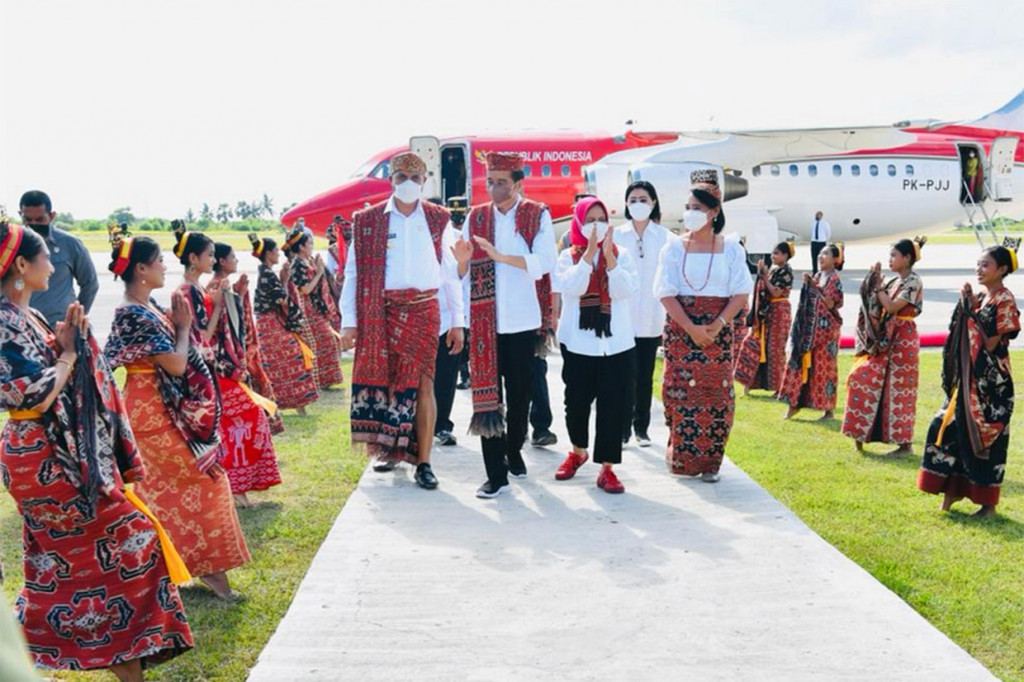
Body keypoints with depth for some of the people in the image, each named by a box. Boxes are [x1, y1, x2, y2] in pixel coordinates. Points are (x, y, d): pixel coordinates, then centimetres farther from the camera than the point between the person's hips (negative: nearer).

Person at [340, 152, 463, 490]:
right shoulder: (369, 220, 4)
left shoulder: (437, 219, 7)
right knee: (385, 380, 6)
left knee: (422, 384, -3)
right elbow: (353, 272, 2)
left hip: (423, 310, 0)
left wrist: (457, 321, 5)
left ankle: (423, 462, 3)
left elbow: (450, 272, 8)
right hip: (382, 311, 0)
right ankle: (388, 449, 24)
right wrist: (349, 321, -4)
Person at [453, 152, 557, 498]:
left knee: (519, 394, 11)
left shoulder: (538, 215, 0)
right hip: (484, 322, 1)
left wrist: (500, 256, -25)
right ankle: (496, 473, 3)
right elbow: (463, 275, 6)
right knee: (487, 396, -1)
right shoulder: (475, 217, 7)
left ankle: (514, 452, 34)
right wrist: (462, 261, -17)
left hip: (522, 321, -1)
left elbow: (544, 262, -15)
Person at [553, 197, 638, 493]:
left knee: (612, 407, -1)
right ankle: (578, 452, 35)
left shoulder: (621, 255, 5)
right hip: (578, 343, 0)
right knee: (576, 404, 9)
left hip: (616, 344, 0)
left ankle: (607, 468, 7)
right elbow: (570, 287, -16)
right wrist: (590, 253, -19)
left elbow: (629, 290, -10)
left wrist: (609, 258, -18)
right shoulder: (568, 256, 3)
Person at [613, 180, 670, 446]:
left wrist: (669, 315, -3)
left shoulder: (664, 237, 2)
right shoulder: (616, 235, 1)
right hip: (622, 317, -1)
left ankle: (641, 428, 19)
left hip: (651, 318, 1)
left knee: (645, 377, 9)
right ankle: (623, 428, 11)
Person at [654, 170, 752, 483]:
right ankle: (682, 459, 12)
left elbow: (741, 293, 1)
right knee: (682, 393, -1)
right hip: (681, 330, -1)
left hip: (718, 332, 1)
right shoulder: (674, 247, 2)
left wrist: (717, 325, -13)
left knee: (717, 396, 1)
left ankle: (710, 462, 11)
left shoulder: (730, 248, 5)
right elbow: (666, 293, -4)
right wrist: (692, 328, -13)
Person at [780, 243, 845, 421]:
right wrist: (807, 285, -1)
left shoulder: (835, 280, -8)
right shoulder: (817, 277, 12)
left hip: (826, 329, -7)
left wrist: (814, 287, -18)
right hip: (811, 328, 7)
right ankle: (795, 402, 13)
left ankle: (828, 410, 7)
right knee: (801, 363, 5)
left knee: (824, 368, -2)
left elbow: (830, 304, -18)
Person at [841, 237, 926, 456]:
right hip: (887, 339, 8)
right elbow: (880, 307, 7)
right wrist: (875, 281, 0)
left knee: (899, 389, -3)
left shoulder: (914, 282, -12)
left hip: (903, 340, -8)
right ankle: (861, 431, 13)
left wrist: (878, 284, -12)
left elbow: (891, 307, -21)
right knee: (864, 378, 4)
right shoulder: (894, 281, 12)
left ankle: (905, 444, 6)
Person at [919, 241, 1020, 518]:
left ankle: (988, 503, 13)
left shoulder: (1004, 301, -12)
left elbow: (991, 343, -17)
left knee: (985, 437, 0)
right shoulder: (978, 296, 10)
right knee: (951, 428, 8)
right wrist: (965, 305, 0)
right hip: (968, 378, 8)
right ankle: (953, 489, 20)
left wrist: (971, 311, -15)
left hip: (991, 381, -7)